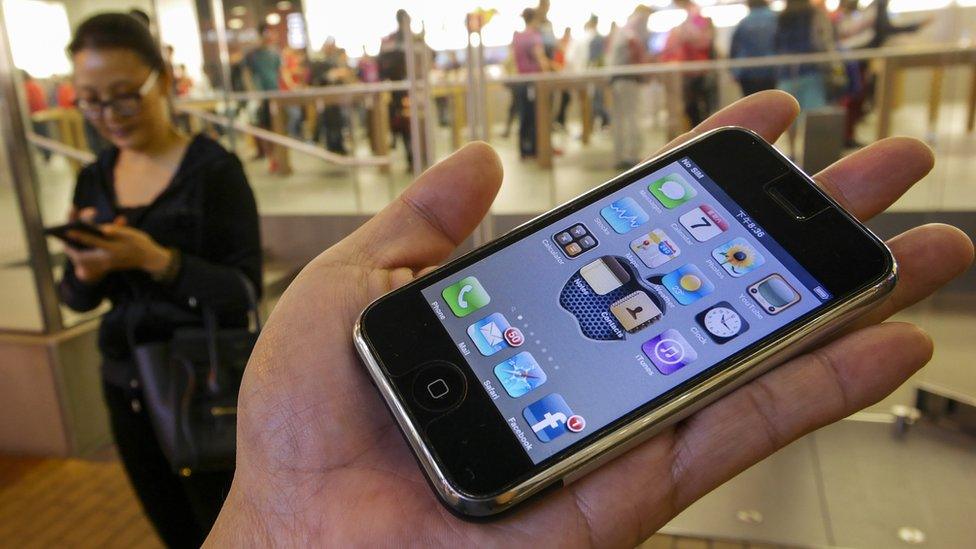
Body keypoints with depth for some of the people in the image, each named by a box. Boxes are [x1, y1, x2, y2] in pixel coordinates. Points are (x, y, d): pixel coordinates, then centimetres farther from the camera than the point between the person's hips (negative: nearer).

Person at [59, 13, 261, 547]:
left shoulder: (214, 169, -14)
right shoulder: (94, 179, 3)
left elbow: (244, 291, -19)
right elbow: (75, 298, 7)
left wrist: (157, 260, -32)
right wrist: (86, 273, -15)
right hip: (126, 389, 6)